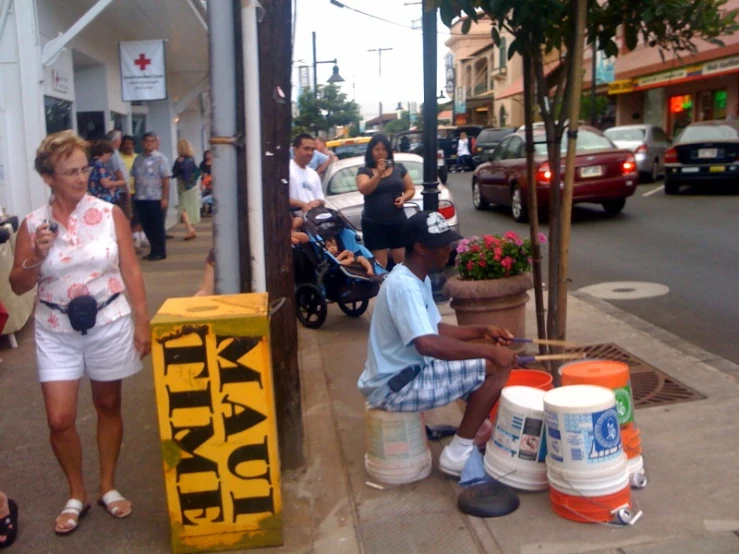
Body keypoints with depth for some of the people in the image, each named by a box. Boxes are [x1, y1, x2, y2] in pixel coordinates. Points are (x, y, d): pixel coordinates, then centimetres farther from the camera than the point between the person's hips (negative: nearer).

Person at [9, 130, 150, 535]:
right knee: (59, 419, -1)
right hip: (56, 331, 1)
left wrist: (143, 323, -4)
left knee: (108, 407, 13)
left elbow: (131, 272, -2)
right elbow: (19, 286, 2)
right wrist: (36, 257, -17)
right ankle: (76, 494, 23)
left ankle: (108, 487, 32)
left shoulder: (110, 214, -5)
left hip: (109, 325, 0)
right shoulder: (32, 224, -3)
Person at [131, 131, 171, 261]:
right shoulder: (138, 159, 10)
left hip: (156, 199, -5)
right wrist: (136, 194, 8)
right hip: (141, 199, 5)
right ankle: (154, 251, 23)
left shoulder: (160, 158, -5)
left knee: (158, 227, 2)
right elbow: (135, 178, 13)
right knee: (146, 226, 11)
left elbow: (166, 180, -9)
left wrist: (165, 198, -14)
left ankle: (160, 252, 13)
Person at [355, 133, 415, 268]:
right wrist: (379, 174, -31)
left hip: (398, 222, 2)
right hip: (373, 224, -2)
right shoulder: (364, 171, 0)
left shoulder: (399, 169, 8)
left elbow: (411, 189, 14)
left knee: (402, 262, 6)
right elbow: (363, 189, -18)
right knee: (380, 265, -1)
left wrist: (404, 198, -8)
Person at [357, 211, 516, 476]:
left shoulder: (418, 280, 8)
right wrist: (488, 350, -31)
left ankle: (479, 430, 23)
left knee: (492, 360, 17)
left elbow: (435, 329, 17)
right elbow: (427, 344, -37)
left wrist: (482, 331, 4)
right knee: (498, 367, -14)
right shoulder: (404, 286, -24)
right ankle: (457, 454, -8)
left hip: (407, 372, 10)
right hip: (395, 386, -10)